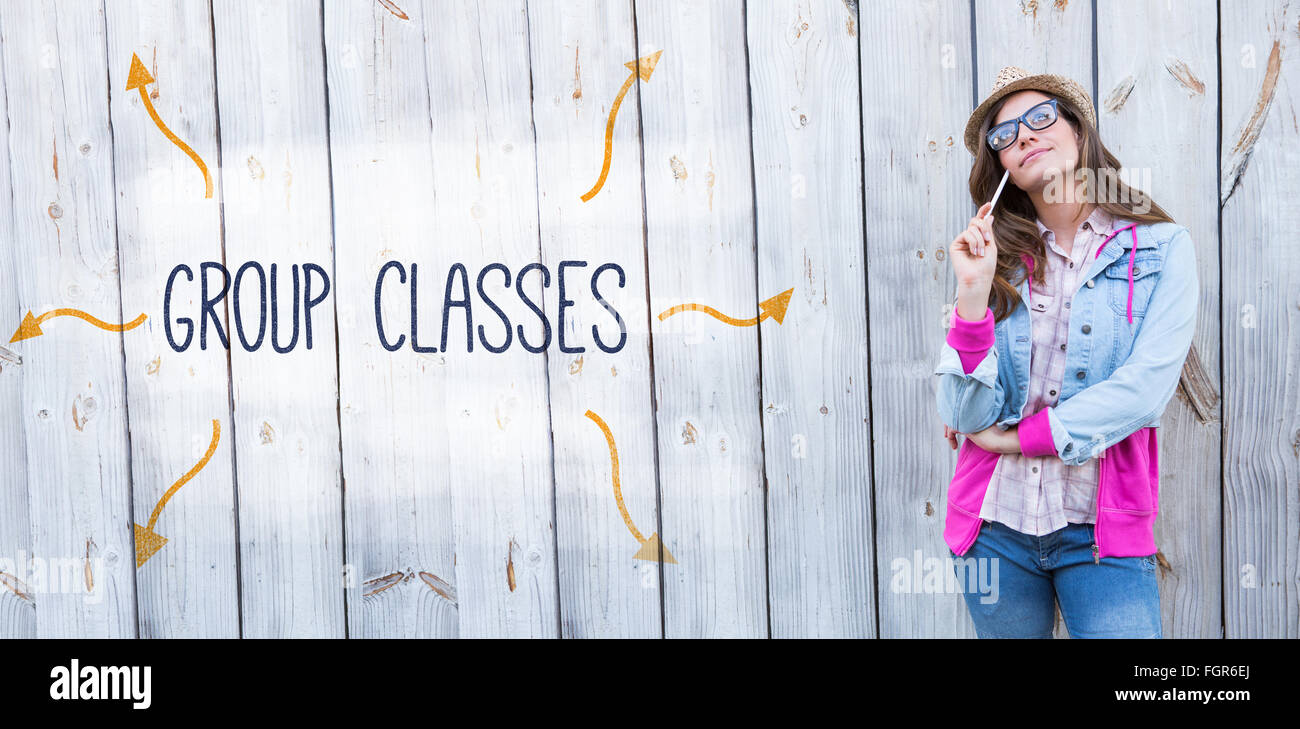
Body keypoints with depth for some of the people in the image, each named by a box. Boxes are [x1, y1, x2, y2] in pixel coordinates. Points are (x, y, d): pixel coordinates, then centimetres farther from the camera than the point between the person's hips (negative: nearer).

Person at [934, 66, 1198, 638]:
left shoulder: (1161, 247, -1)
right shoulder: (997, 256, 4)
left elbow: (1145, 387, -13)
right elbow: (966, 417, -5)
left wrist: (1016, 438, -9)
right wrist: (973, 294, -15)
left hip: (1100, 532, -2)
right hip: (994, 527, 2)